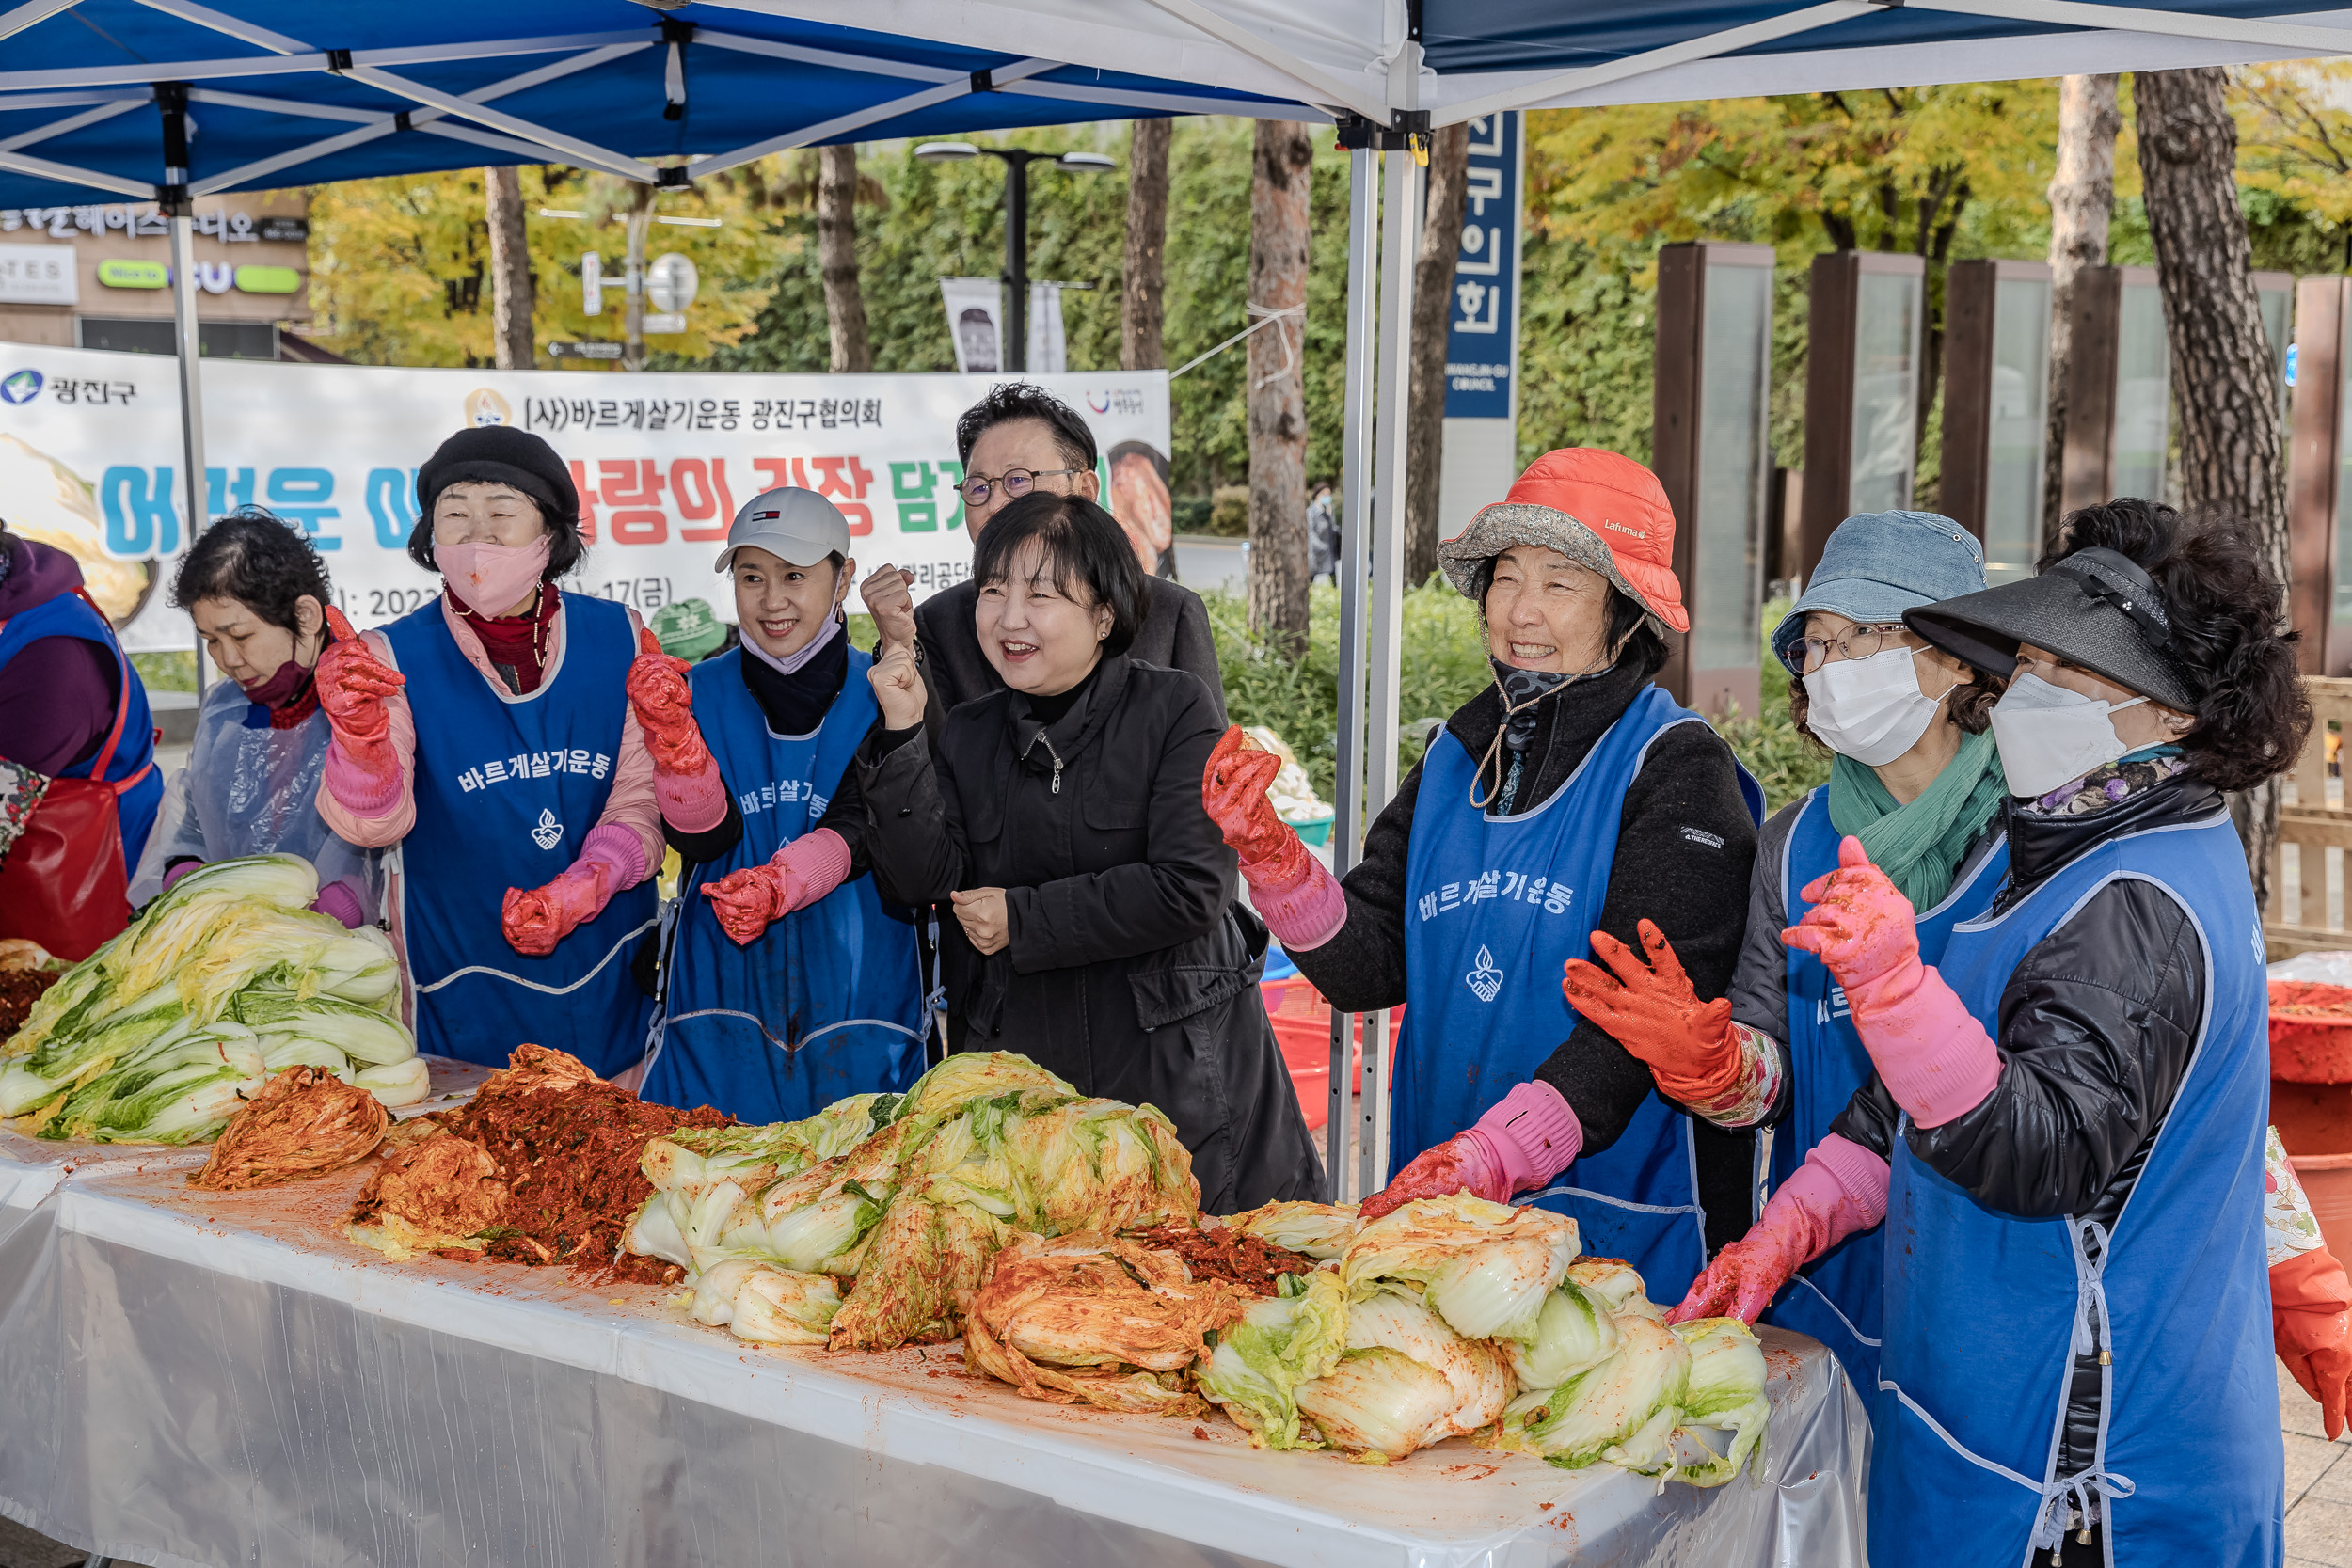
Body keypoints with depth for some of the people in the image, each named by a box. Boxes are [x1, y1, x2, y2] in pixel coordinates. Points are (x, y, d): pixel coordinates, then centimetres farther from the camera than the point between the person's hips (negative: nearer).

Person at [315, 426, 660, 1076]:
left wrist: (580, 889, -18)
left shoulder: (617, 637, -3)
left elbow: (642, 794, -2)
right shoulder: (394, 657, -9)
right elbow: (375, 822, -20)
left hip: (609, 973, 2)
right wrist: (359, 731, -40)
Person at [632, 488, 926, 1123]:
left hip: (853, 989, -1)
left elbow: (860, 826, -13)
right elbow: (701, 837, -9)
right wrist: (670, 734, -25)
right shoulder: (703, 690, 2)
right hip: (725, 988, 1)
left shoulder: (880, 695, -3)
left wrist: (777, 884, -31)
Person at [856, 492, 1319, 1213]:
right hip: (1017, 1066, 3)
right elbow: (921, 878, -5)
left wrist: (1022, 921, -12)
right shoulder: (967, 735, 7)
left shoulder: (1177, 709, -6)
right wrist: (900, 736, -14)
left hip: (1177, 1073, -3)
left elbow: (1189, 890, -16)